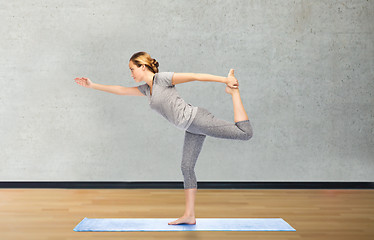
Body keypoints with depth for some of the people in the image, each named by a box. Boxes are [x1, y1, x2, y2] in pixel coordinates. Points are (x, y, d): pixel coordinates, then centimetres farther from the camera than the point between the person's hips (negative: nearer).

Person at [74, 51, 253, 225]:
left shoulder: (162, 78, -7)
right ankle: (189, 215, 8)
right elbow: (121, 90, 26)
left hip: (196, 118, -8)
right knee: (186, 167, 5)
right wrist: (92, 85, 26)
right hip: (191, 129, 8)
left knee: (245, 133, -16)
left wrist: (224, 79, -16)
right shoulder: (146, 89, 18)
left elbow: (196, 76, -11)